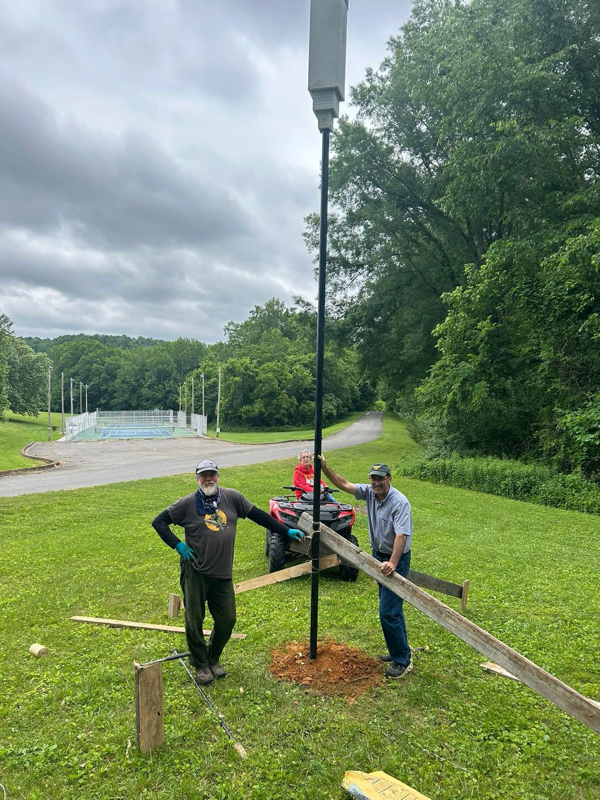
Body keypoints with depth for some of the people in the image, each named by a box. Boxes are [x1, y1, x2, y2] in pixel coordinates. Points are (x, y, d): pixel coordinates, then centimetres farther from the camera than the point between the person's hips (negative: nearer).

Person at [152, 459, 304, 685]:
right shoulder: (187, 503, -6)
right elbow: (159, 522, 1)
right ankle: (201, 665, 28)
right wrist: (177, 545, -10)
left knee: (227, 619, 8)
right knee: (194, 620, 5)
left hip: (223, 573, 3)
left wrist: (286, 531, 5)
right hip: (195, 572, -2)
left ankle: (213, 658, 33)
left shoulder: (232, 497, 0)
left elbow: (257, 515, 6)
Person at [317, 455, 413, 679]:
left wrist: (392, 563, -43)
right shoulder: (370, 492, -4)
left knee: (388, 611, -7)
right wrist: (325, 468, -13)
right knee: (391, 607, 19)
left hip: (395, 559, -8)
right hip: (378, 555, 8)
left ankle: (403, 661, 8)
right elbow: (344, 485, -1)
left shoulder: (399, 502, -24)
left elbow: (401, 535, -33)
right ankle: (398, 650, 35)